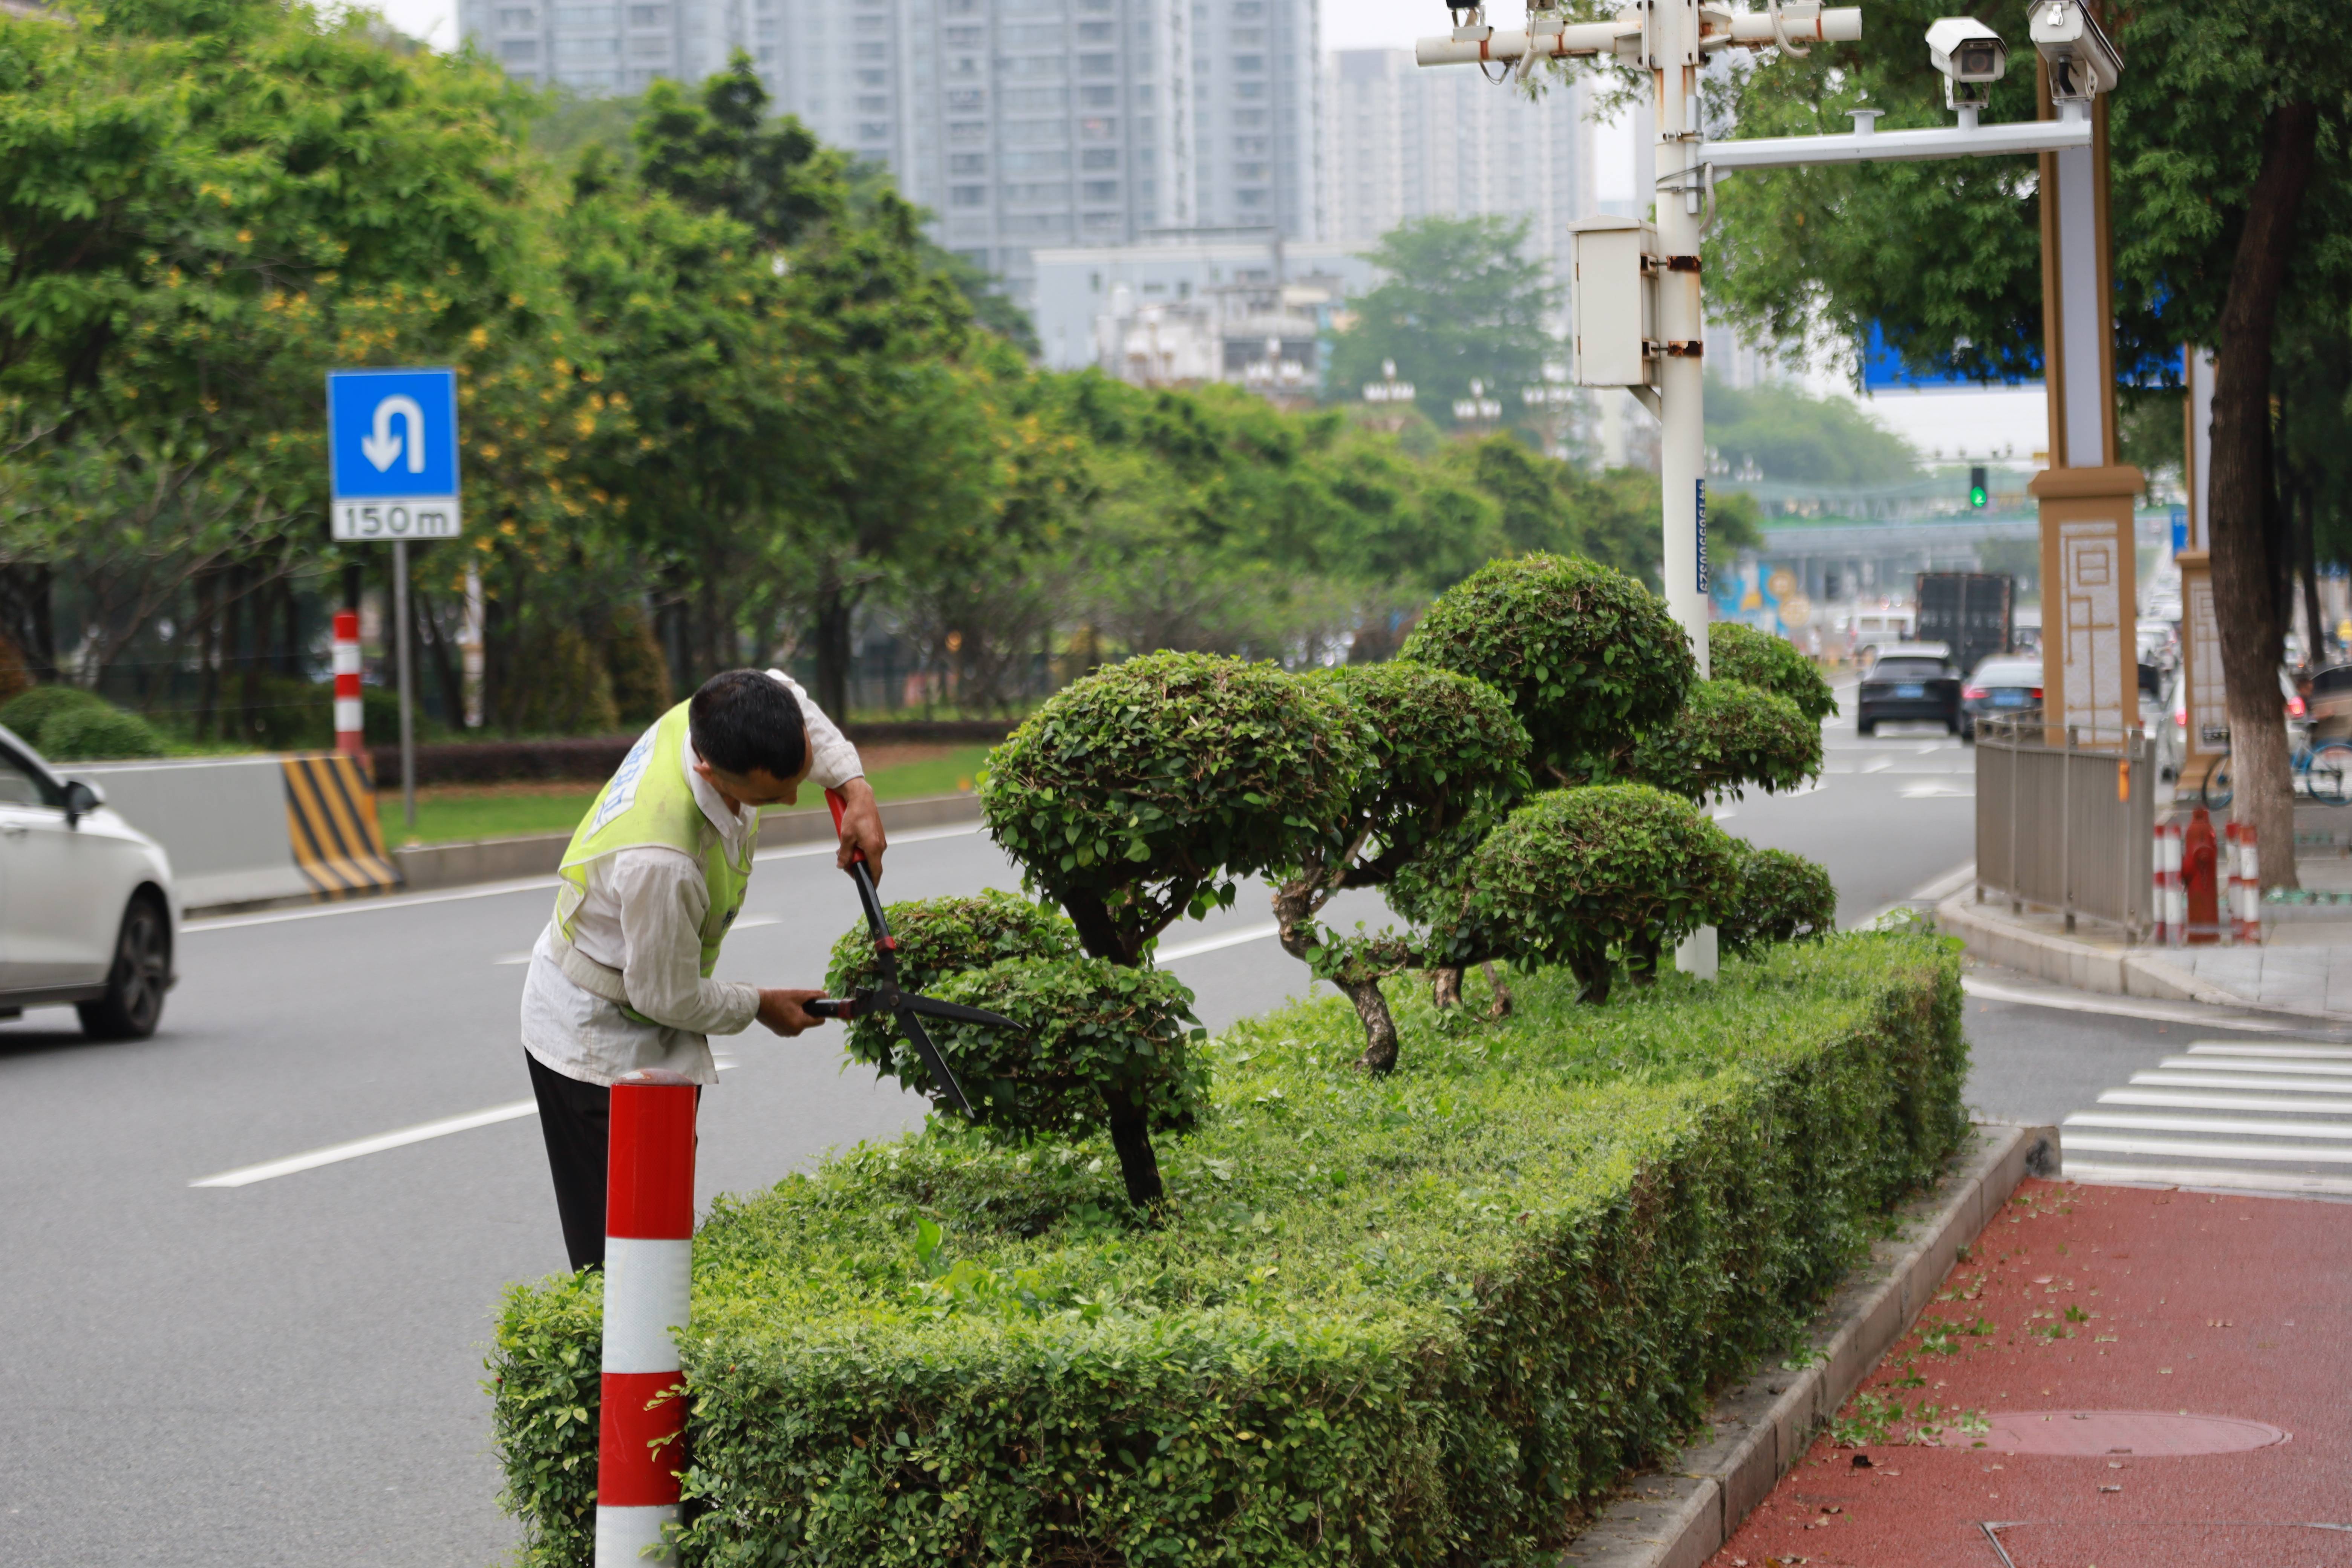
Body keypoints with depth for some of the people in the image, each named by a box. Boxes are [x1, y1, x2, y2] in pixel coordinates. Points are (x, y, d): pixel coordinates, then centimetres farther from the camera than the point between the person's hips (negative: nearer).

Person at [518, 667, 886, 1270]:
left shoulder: (710, 716, -18)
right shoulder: (661, 860, -41)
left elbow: (787, 694, 9)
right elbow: (666, 996, -24)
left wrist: (854, 788, -2)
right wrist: (758, 1006, -6)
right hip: (598, 1045, -9)